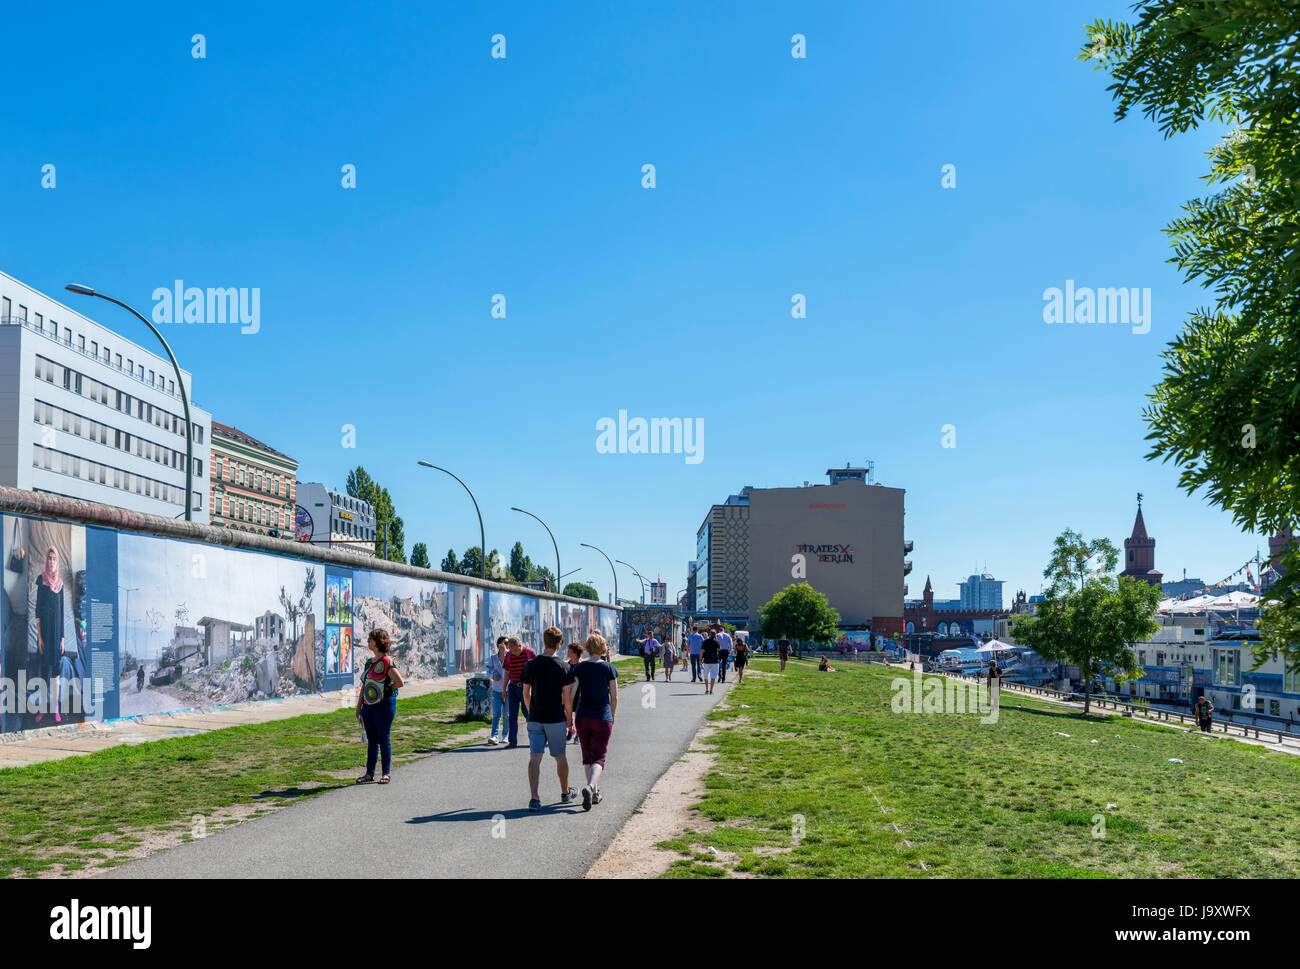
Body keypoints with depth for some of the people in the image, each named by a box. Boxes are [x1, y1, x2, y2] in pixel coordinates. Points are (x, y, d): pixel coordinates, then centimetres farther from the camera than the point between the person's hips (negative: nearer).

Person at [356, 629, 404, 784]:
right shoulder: (369, 661, 14)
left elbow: (399, 682, -18)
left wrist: (386, 689, -5)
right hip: (369, 705, 8)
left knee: (384, 739, -1)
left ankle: (386, 773, 7)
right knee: (371, 740, 11)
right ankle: (369, 773, 17)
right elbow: (364, 685, 18)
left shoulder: (387, 661, -12)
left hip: (384, 704, -8)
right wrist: (359, 706, 15)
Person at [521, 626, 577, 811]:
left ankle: (534, 798, -13)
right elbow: (567, 697, -8)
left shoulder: (530, 664, -1)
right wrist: (570, 718, 5)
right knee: (560, 757, 14)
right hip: (556, 719, -2)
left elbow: (526, 693, 6)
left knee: (534, 758, -2)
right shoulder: (563, 666, -10)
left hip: (535, 719, 2)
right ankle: (565, 793, 30)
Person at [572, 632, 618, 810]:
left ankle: (595, 793, 24)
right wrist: (612, 718, 13)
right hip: (603, 718, -2)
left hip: (582, 717, 2)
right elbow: (614, 697, -1)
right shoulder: (609, 668, -4)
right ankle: (590, 786, -25)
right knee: (598, 757, 0)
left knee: (587, 756, 18)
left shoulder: (579, 668, -2)